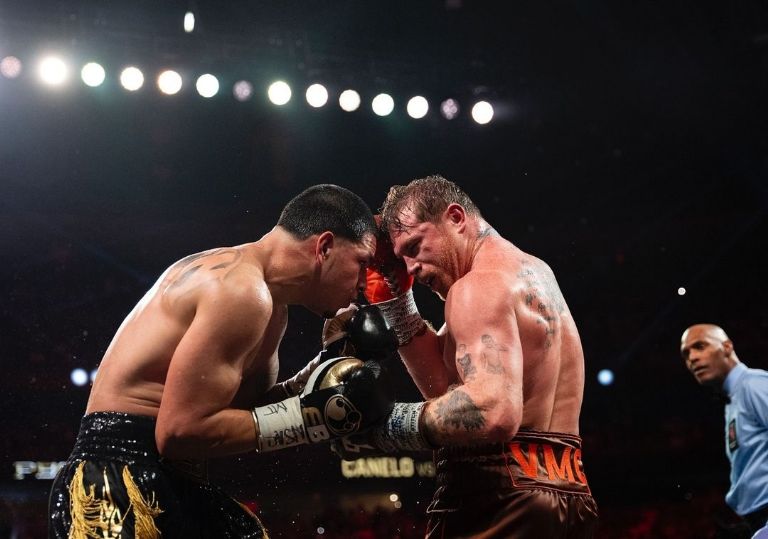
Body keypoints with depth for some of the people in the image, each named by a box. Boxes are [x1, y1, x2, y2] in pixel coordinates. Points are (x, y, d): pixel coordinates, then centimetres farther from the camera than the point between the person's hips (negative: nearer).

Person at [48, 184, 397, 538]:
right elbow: (180, 430, -22)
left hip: (172, 483, 10)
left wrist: (333, 360, 8)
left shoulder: (266, 299, 13)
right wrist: (317, 414, -19)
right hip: (119, 477, -10)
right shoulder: (242, 291, -18)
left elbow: (247, 409, 17)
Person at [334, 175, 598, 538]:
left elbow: (494, 412, -28)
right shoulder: (531, 273, 18)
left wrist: (380, 426, -21)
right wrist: (393, 291, 11)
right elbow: (446, 382, 14)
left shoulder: (481, 284, -12)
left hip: (502, 494, -10)